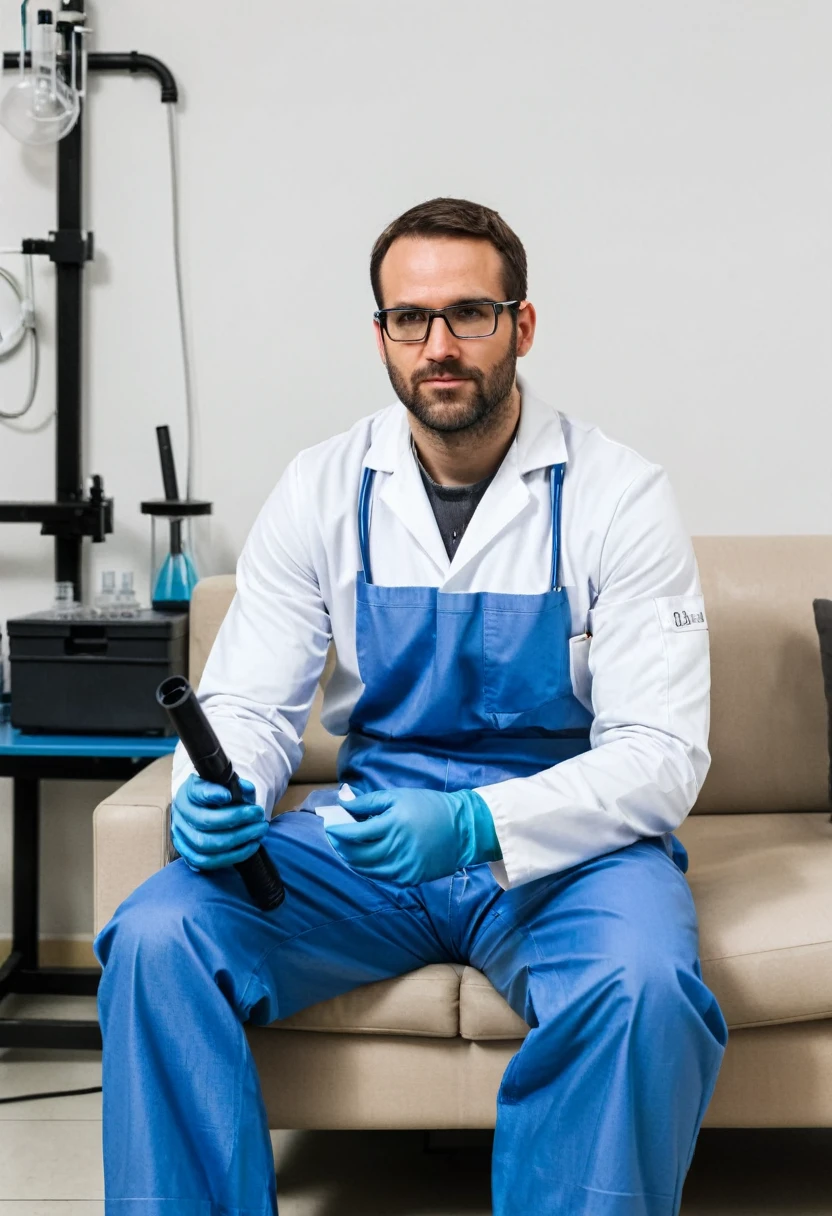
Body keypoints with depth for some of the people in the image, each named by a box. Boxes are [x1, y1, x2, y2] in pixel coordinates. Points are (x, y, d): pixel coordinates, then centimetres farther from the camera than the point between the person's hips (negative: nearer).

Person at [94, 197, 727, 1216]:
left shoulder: (617, 498, -7)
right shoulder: (321, 491, 3)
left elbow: (660, 750, -12)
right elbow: (249, 703, 4)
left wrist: (475, 824, -28)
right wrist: (212, 798, -20)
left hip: (562, 841, -2)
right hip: (368, 829, 3)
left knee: (643, 984, -34)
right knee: (156, 938, -22)